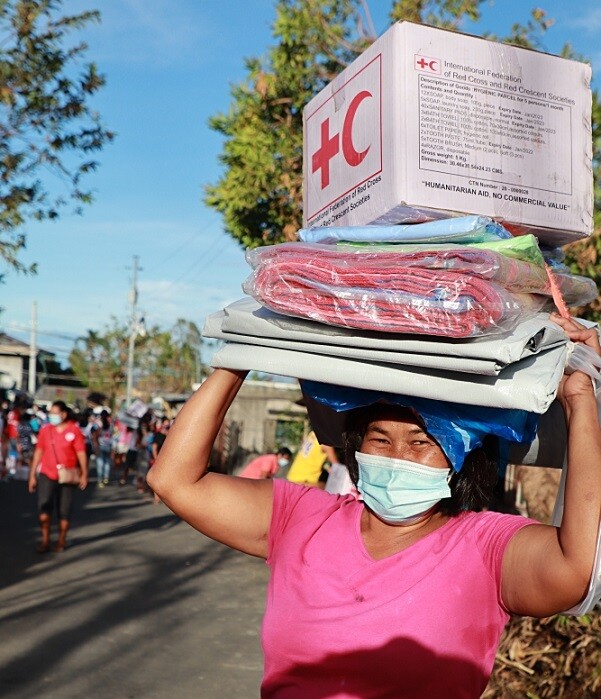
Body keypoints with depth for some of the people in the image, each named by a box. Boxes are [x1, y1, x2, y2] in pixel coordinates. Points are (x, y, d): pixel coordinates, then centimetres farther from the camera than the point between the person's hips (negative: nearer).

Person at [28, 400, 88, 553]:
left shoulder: (74, 430, -6)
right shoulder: (45, 430, 1)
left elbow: (81, 453, -5)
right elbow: (38, 452, 6)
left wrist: (84, 474, -9)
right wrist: (32, 475, 7)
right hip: (46, 474, 2)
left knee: (64, 511, 6)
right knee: (43, 507, -8)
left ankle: (61, 541, 22)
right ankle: (45, 540, 5)